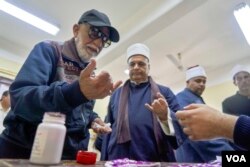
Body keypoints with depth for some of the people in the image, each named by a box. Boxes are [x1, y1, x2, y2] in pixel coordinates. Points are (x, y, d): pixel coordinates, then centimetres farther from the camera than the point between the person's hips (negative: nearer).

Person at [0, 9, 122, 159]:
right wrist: (76, 92, -39)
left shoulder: (90, 74, 6)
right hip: (22, 150, -4)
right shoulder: (49, 50, -10)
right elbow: (19, 98, -24)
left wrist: (92, 121, -4)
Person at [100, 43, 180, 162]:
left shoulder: (164, 92, 1)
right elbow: (108, 128, 8)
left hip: (155, 159, -1)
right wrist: (104, 160, 6)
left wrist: (166, 117, -26)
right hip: (118, 159, 2)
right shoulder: (116, 94, 7)